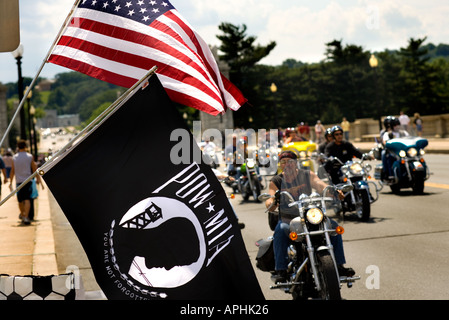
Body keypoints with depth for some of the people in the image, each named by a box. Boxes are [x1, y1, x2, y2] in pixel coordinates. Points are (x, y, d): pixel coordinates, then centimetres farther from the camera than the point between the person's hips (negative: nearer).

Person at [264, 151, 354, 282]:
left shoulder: (307, 175, 8)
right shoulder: (276, 181, 5)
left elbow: (320, 185, -9)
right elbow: (270, 199, -10)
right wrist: (271, 203, -35)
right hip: (287, 219, -2)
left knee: (333, 225, -17)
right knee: (280, 230, -34)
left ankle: (339, 265, -7)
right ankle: (281, 270, -33)